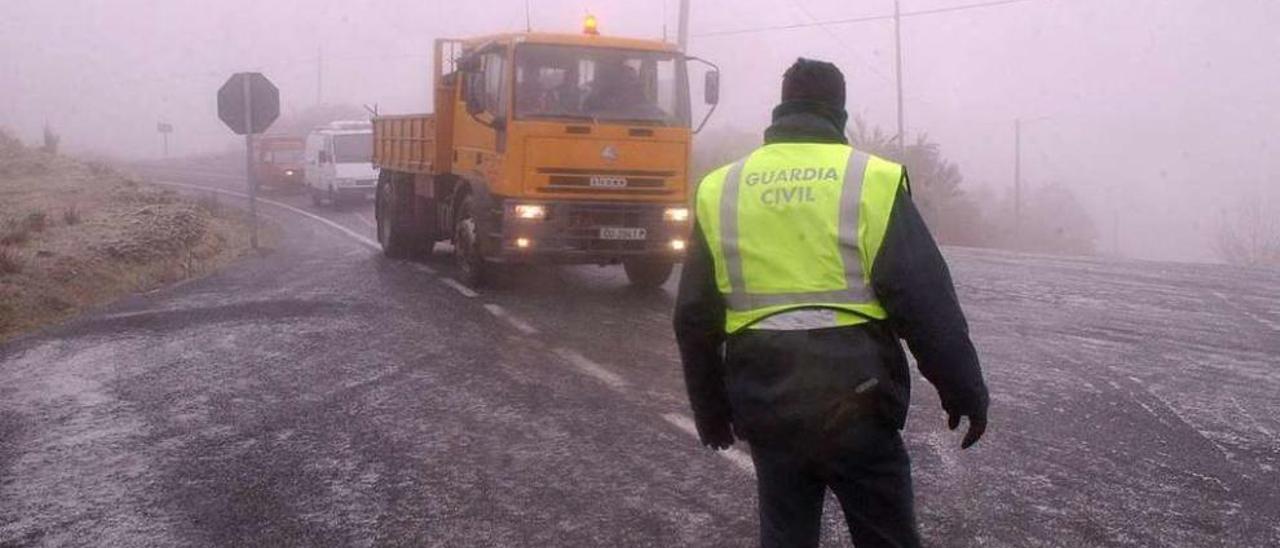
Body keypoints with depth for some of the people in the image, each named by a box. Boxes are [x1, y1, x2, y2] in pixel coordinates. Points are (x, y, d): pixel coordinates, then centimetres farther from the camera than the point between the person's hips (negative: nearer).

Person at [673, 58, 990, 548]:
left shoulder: (721, 190, 6)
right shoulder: (873, 180, -5)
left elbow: (695, 317, 8)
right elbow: (927, 303, -8)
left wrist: (710, 407, 19)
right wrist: (965, 391, 2)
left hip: (766, 406, 3)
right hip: (855, 404, -3)